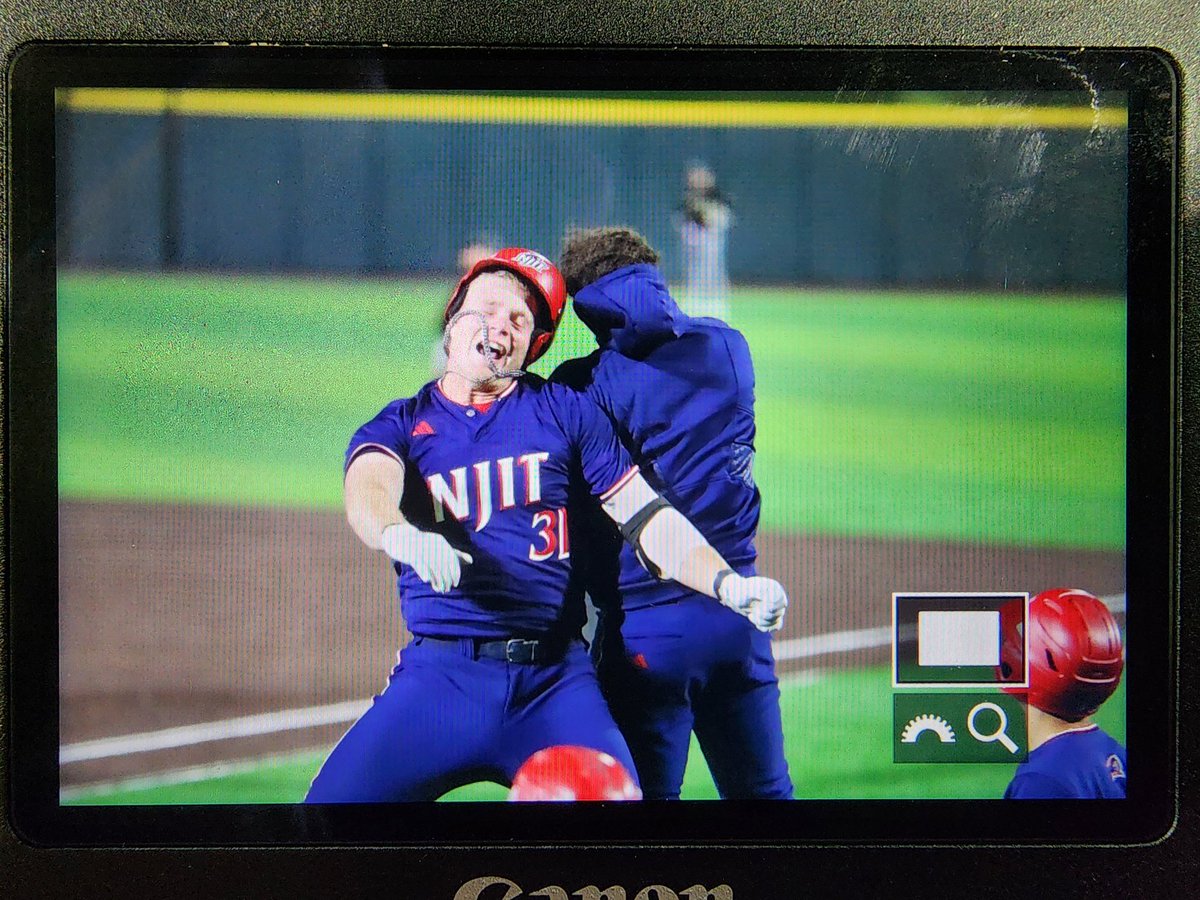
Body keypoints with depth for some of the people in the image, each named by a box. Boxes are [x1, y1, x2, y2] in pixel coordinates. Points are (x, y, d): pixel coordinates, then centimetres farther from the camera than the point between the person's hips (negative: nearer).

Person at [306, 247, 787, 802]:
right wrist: (400, 535, -35)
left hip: (556, 680, 1)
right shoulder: (399, 425, 11)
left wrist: (727, 582, -8)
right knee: (332, 798, -14)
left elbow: (645, 515, 9)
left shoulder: (565, 412, 14)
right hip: (439, 676, 0)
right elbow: (367, 493, -11)